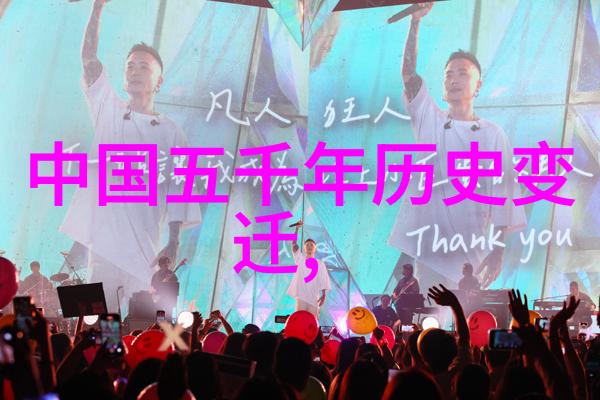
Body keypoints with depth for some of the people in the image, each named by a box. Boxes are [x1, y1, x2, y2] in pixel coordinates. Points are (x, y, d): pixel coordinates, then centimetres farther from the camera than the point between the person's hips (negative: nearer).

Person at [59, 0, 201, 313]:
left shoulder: (170, 132, 9)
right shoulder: (109, 113, 14)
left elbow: (177, 191, 5)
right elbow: (88, 59, 5)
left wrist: (173, 242, -4)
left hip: (144, 248, -1)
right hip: (103, 240, 1)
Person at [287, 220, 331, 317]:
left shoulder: (320, 264, 9)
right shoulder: (300, 260, 9)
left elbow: (323, 280, 3)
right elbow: (294, 244, -2)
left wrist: (324, 295, -9)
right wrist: (297, 229, -12)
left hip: (314, 298, 0)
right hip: (301, 297, 0)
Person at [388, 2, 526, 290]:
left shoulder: (493, 135, 5)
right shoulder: (429, 120, 11)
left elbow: (501, 193, -1)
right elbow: (408, 71, 0)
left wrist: (498, 249, -10)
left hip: (463, 255, -1)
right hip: (416, 243, 2)